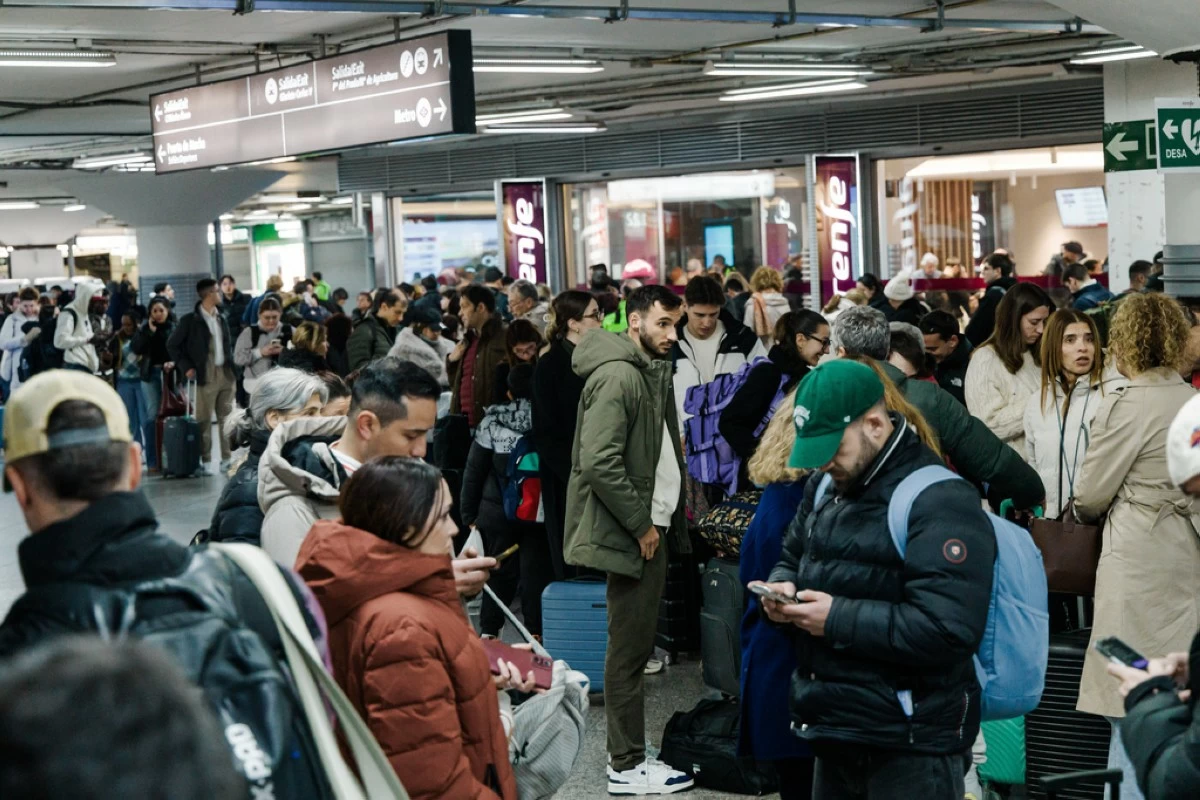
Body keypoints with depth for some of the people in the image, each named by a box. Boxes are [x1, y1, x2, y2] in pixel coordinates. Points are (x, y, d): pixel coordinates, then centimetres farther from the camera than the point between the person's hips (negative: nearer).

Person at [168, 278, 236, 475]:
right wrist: (186, 367, -5)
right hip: (206, 376, -6)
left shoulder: (221, 318, 14)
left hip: (226, 374, 6)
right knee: (204, 420, -2)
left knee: (227, 418, 6)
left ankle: (227, 459, 12)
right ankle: (206, 461, 3)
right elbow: (172, 344, 0)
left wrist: (231, 363, 9)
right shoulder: (190, 320, -4)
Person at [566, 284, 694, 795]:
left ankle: (629, 752, 24)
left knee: (637, 646, 15)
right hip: (631, 534, -10)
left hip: (651, 529, 10)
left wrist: (662, 522, 11)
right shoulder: (617, 375, -18)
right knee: (629, 648, -3)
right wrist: (641, 525, -18)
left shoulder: (651, 371, 14)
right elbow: (599, 462, -25)